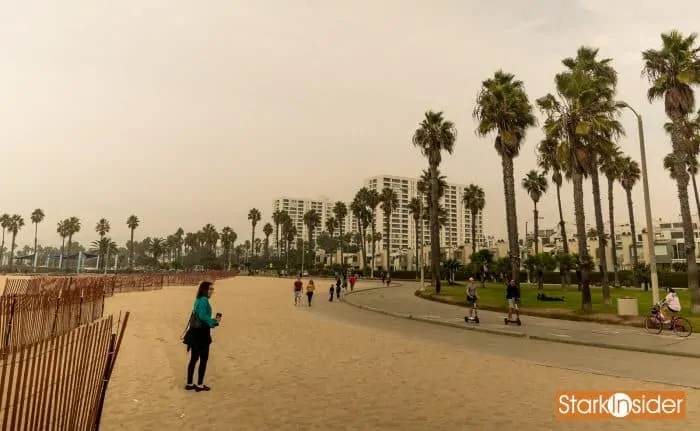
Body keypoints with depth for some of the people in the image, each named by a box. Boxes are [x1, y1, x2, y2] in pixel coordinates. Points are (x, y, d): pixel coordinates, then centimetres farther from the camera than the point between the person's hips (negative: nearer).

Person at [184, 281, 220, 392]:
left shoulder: (198, 300, 13)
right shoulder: (204, 300, -16)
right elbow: (202, 316, -28)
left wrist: (214, 321, 10)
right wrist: (214, 321, -16)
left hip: (196, 333, 9)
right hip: (201, 334, -9)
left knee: (194, 359, 16)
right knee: (204, 359, 3)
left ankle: (189, 384, 24)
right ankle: (200, 385, 12)